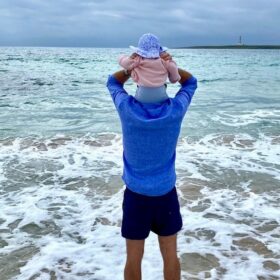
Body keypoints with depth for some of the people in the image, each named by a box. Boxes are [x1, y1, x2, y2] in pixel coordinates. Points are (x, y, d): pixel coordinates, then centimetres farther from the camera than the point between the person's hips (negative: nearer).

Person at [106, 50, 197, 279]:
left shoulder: (127, 109, -14)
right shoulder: (175, 110, -13)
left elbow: (113, 82, 7)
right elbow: (191, 83, 7)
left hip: (136, 194, 0)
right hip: (166, 193, 1)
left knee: (134, 258, 13)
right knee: (170, 255, 17)